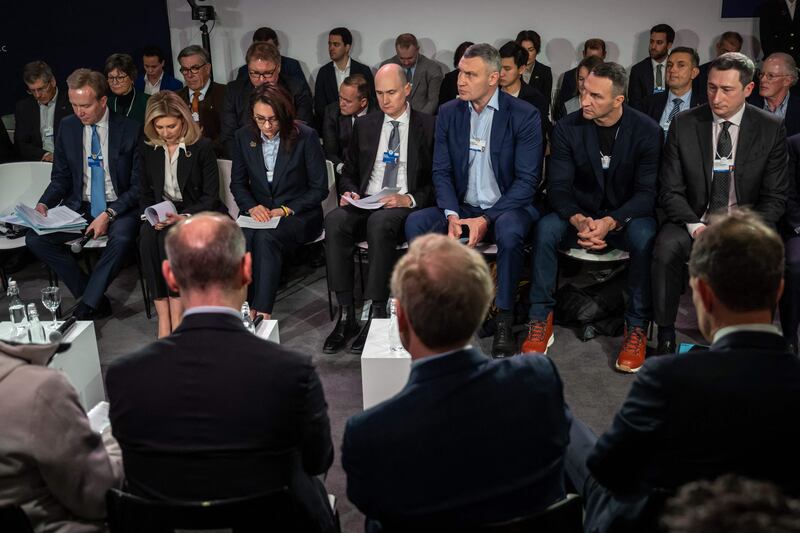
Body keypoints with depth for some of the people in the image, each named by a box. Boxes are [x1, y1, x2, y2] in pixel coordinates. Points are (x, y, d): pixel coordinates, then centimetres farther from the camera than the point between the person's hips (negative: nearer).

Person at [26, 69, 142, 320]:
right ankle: (96, 300, -11)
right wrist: (44, 204, -9)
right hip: (79, 206, 4)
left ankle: (86, 307, -19)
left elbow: (138, 185, -8)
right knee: (35, 238, -18)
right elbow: (60, 177, 12)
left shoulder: (130, 129, -8)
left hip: (119, 207, -4)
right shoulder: (68, 127, 5)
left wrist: (109, 214, -22)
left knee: (121, 239, -37)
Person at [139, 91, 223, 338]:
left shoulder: (202, 147, -4)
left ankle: (176, 314, -27)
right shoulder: (149, 150, 9)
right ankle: (163, 315, -29)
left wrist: (184, 217, -22)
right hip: (162, 216, 4)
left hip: (197, 214, -3)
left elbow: (210, 196, -6)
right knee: (147, 235, -30)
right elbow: (145, 193, 13)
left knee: (169, 237, -34)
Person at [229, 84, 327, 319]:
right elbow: (238, 183, 12)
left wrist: (286, 210, -14)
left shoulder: (306, 136, -8)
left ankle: (262, 313, -33)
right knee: (243, 238, -31)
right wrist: (252, 207, -8)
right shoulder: (244, 136, 3)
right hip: (259, 212, 3)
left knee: (266, 237, -34)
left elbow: (319, 188, -4)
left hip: (298, 214, -3)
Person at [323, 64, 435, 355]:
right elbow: (349, 172, 23)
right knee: (334, 220, -29)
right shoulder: (364, 126, 18)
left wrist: (410, 199, -15)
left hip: (406, 208, -4)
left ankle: (375, 314, -31)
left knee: (380, 223, -38)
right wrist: (349, 192, 0)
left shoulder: (429, 126, 5)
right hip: (365, 204, 4)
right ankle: (346, 315, -26)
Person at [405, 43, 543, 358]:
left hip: (506, 208, -3)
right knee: (415, 223, -23)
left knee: (509, 232, -38)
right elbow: (441, 172, 3)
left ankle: (504, 322, -22)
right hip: (462, 207, 4)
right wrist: (452, 215, -16)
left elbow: (527, 179, -12)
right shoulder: (448, 113, 5)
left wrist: (486, 219, -22)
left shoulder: (524, 116, -8)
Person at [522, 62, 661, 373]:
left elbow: (647, 192, -13)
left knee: (643, 236, -35)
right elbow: (558, 187, -8)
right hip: (581, 216, 1)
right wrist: (580, 221, -30)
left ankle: (637, 328, -18)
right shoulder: (567, 128, -6)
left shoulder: (647, 132, -10)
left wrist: (610, 222, -31)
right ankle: (541, 321, -18)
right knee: (546, 228, -29)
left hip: (626, 216, -1)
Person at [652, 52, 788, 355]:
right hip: (693, 219, 0)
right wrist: (696, 227, -19)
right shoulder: (683, 125, -1)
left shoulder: (771, 129, -1)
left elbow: (774, 197, 0)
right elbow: (670, 191, -2)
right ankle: (665, 337, -18)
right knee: (666, 248, -32)